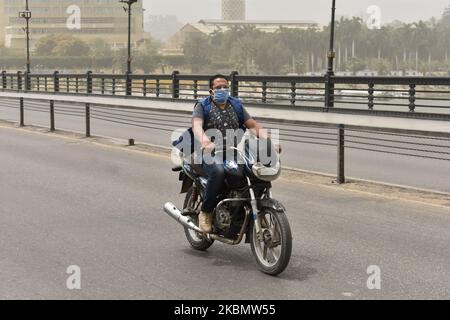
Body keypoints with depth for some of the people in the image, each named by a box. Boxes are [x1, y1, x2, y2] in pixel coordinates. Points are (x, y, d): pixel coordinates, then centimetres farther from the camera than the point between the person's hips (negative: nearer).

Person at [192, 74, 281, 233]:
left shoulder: (236, 105, 19)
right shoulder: (203, 106, 6)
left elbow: (253, 125, 11)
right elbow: (197, 126, -14)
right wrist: (205, 142, -36)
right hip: (211, 154, -4)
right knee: (218, 172, -37)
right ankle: (206, 212, -18)